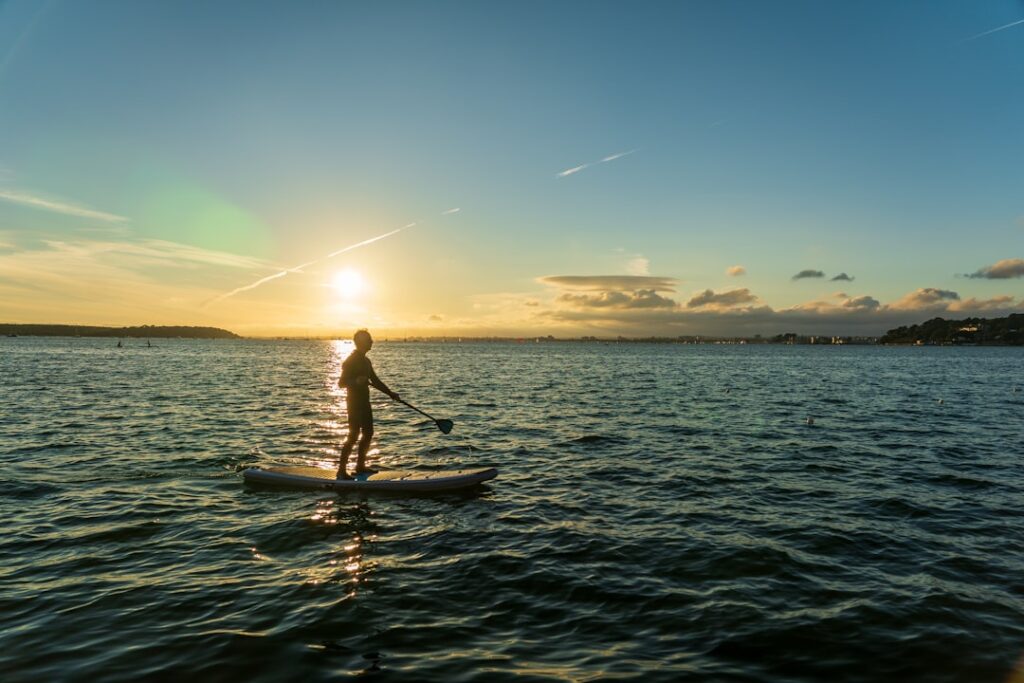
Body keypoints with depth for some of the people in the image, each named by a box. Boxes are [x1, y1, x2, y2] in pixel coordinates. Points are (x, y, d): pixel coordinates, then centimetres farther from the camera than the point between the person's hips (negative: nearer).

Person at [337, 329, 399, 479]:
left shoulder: (365, 361, 14)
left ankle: (360, 466, 22)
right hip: (354, 403, -9)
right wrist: (356, 381, -36)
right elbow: (341, 382, -19)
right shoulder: (350, 361, -13)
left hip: (364, 402, 9)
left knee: (368, 433, 12)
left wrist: (390, 393, 18)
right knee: (354, 436, -10)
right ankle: (341, 470, -4)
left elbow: (375, 381, 22)